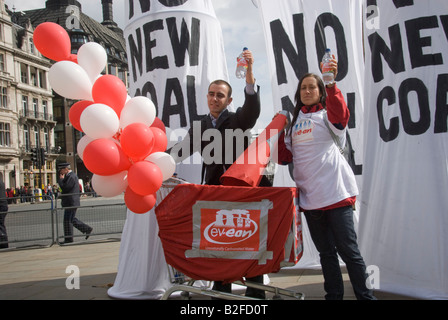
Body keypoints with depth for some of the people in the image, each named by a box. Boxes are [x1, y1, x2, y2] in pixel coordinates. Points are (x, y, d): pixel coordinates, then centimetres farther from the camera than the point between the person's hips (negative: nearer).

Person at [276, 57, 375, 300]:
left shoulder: (327, 114, 2)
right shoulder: (294, 122, 16)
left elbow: (340, 116, -23)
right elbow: (285, 157, 15)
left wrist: (332, 85, -36)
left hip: (336, 193, -5)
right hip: (309, 196, 5)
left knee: (347, 250, -3)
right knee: (325, 252, 13)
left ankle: (365, 296, 8)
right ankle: (333, 295, 22)